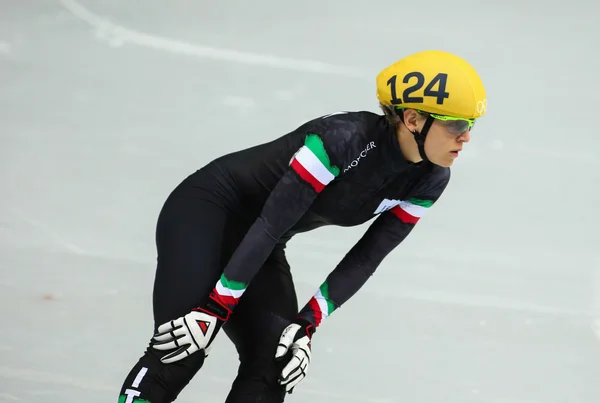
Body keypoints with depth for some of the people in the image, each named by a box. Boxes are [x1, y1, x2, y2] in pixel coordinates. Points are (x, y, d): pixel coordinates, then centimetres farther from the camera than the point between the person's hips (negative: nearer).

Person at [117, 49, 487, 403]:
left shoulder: (428, 180, -10)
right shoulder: (343, 138, -31)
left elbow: (365, 260, -5)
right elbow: (270, 225, -29)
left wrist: (306, 325, -14)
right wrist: (215, 308, -28)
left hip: (260, 249, 7)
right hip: (206, 211, -7)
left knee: (273, 364, -9)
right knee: (180, 355, -22)